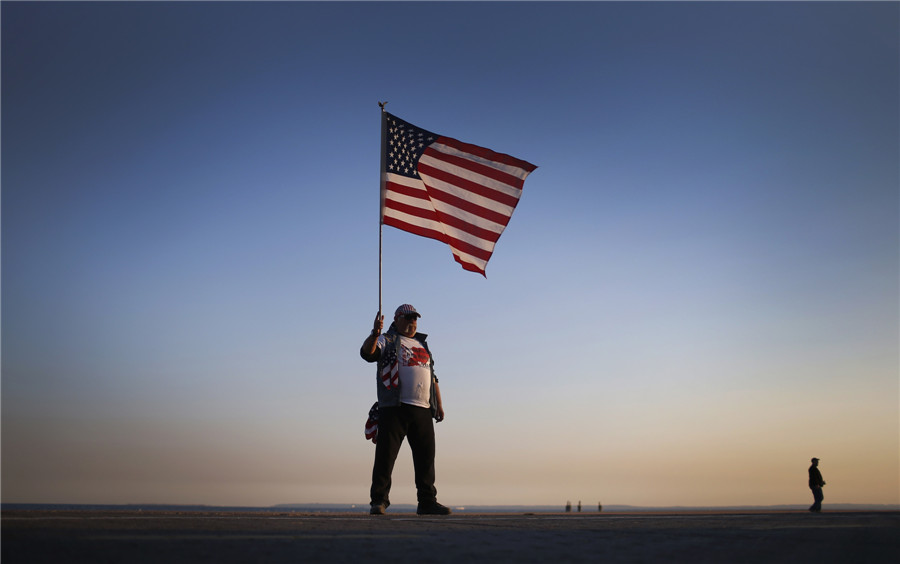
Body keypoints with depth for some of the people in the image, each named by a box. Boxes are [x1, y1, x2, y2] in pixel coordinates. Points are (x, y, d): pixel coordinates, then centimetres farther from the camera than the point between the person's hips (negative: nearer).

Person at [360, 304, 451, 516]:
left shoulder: (422, 345, 25)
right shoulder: (386, 341, 9)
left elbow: (433, 377, 27)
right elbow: (367, 353, -12)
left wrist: (439, 404, 19)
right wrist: (375, 333, -30)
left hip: (423, 410, 5)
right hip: (394, 408, -5)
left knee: (426, 457, 6)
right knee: (385, 454, -6)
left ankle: (427, 502, 13)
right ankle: (378, 501, 1)